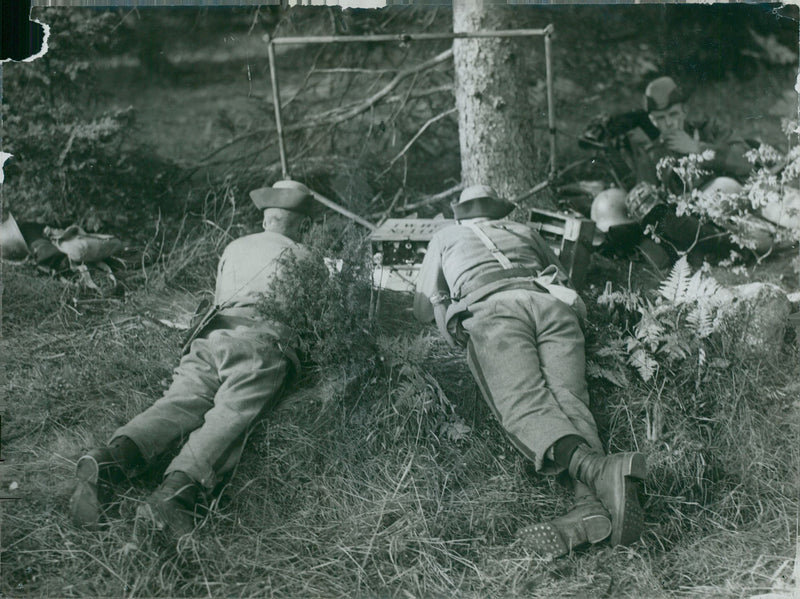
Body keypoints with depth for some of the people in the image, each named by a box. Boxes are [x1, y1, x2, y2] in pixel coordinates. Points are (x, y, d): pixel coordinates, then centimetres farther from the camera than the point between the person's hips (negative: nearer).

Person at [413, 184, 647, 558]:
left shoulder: (447, 236, 37)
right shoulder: (524, 232, 41)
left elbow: (424, 310, 41)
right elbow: (566, 281, 52)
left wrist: (448, 309, 60)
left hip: (492, 307, -3)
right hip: (553, 304, 3)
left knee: (524, 406, -23)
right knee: (568, 400, -16)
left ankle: (597, 470, -54)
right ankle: (591, 505, -45)